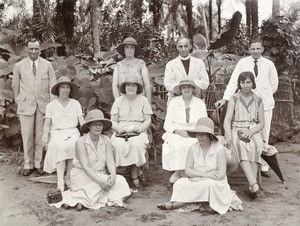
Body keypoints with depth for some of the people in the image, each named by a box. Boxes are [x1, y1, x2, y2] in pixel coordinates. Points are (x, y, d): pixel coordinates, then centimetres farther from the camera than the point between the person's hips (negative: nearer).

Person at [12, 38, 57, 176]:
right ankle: (28, 165, 14)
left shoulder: (47, 65, 4)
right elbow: (15, 86, 12)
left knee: (40, 136, 4)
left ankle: (38, 164, 16)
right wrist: (19, 102, 10)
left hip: (43, 105, 0)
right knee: (27, 136, 1)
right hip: (26, 105, 0)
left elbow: (53, 85, 4)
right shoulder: (19, 66, 4)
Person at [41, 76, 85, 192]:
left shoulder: (75, 104, 15)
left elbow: (81, 120, 7)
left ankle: (68, 178, -22)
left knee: (74, 145, -34)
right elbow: (47, 123, 6)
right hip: (56, 133, -1)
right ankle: (60, 182, -38)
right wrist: (45, 134, -13)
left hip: (72, 132, 1)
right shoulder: (51, 105, 12)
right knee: (60, 146, -35)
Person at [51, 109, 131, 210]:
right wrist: (100, 181, -32)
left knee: (119, 180, -21)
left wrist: (113, 175, -28)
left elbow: (110, 161, -6)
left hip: (101, 175, 6)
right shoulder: (81, 142, -14)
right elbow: (85, 167, -21)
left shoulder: (106, 140, 1)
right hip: (82, 175, -6)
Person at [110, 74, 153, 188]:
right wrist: (118, 127, -13)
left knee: (137, 144, -36)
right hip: (122, 131, 1)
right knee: (118, 145, -32)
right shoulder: (118, 101, 10)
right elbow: (113, 121, 9)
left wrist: (141, 127, -14)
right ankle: (138, 170, -17)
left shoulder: (143, 100, 8)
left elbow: (148, 120, 6)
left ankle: (134, 172, -17)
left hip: (138, 132, -1)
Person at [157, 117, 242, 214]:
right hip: (196, 183, 3)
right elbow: (187, 170, -1)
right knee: (180, 183, -22)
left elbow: (221, 175, -12)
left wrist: (197, 177, -19)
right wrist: (203, 174, -19)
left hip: (216, 184, -3)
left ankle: (180, 202, -30)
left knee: (209, 184, -35)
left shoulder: (219, 149, -8)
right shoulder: (193, 148, 3)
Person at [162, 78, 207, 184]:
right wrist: (176, 131, -16)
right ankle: (182, 173, -17)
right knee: (178, 145, -34)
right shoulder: (173, 102, 8)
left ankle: (178, 172, -17)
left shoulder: (200, 103, 9)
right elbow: (167, 124, 4)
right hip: (176, 134, 0)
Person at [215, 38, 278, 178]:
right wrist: (225, 98, -19)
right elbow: (233, 81, -9)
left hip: (265, 104, 2)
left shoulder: (269, 64, 3)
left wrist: (264, 95, 8)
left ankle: (264, 167, 14)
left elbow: (274, 84, 13)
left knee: (264, 137, 5)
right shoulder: (243, 63, -2)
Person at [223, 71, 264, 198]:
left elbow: (261, 123, 10)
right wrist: (228, 135, -21)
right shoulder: (234, 99, 10)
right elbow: (227, 120, -1)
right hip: (237, 131, -1)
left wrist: (251, 132, -12)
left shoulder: (258, 101, 14)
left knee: (255, 145, -34)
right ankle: (254, 184, -45)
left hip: (254, 132, 1)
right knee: (241, 144, -36)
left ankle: (252, 185, -38)